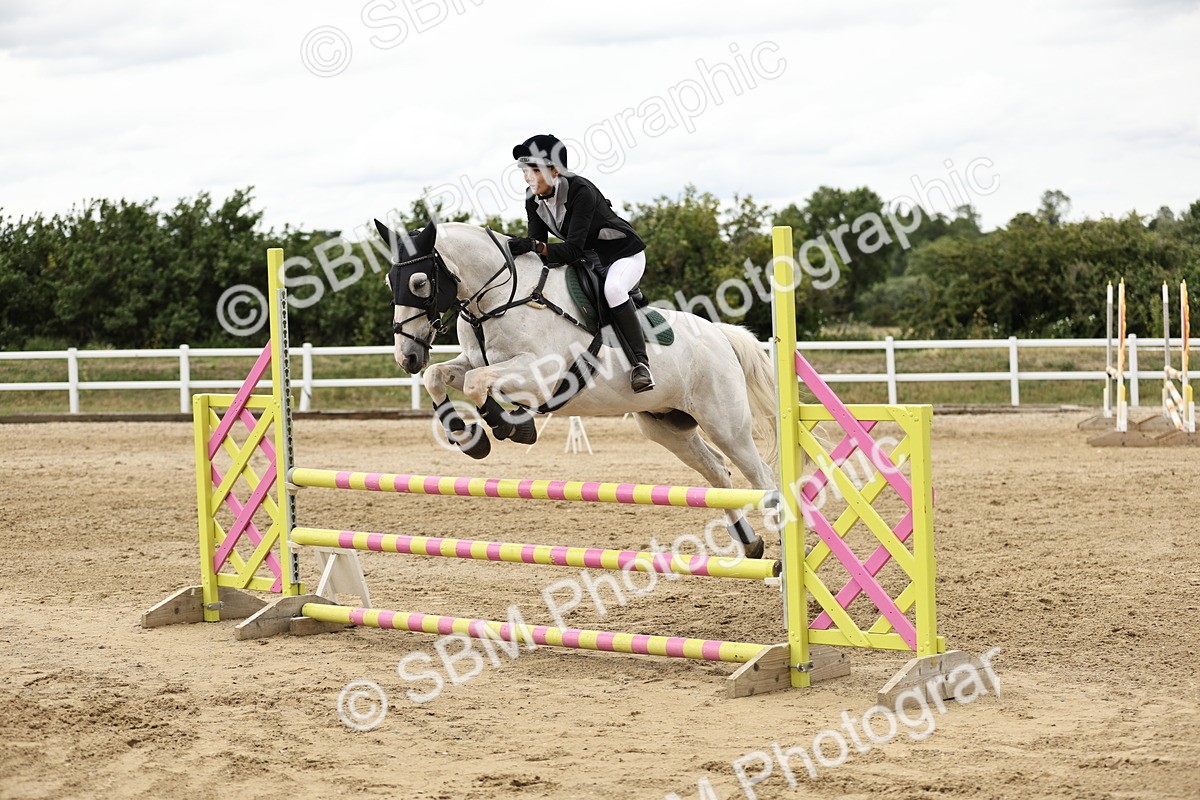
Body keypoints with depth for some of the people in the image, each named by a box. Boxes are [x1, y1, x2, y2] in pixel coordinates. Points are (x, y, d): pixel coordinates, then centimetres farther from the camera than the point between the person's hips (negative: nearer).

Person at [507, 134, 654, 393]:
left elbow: (573, 249, -36)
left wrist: (535, 246, -49)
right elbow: (538, 246, -7)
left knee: (612, 289, -37)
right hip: (588, 261, 8)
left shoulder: (581, 191, -30)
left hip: (625, 254, -8)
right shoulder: (533, 199, -8)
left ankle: (640, 363, -33)